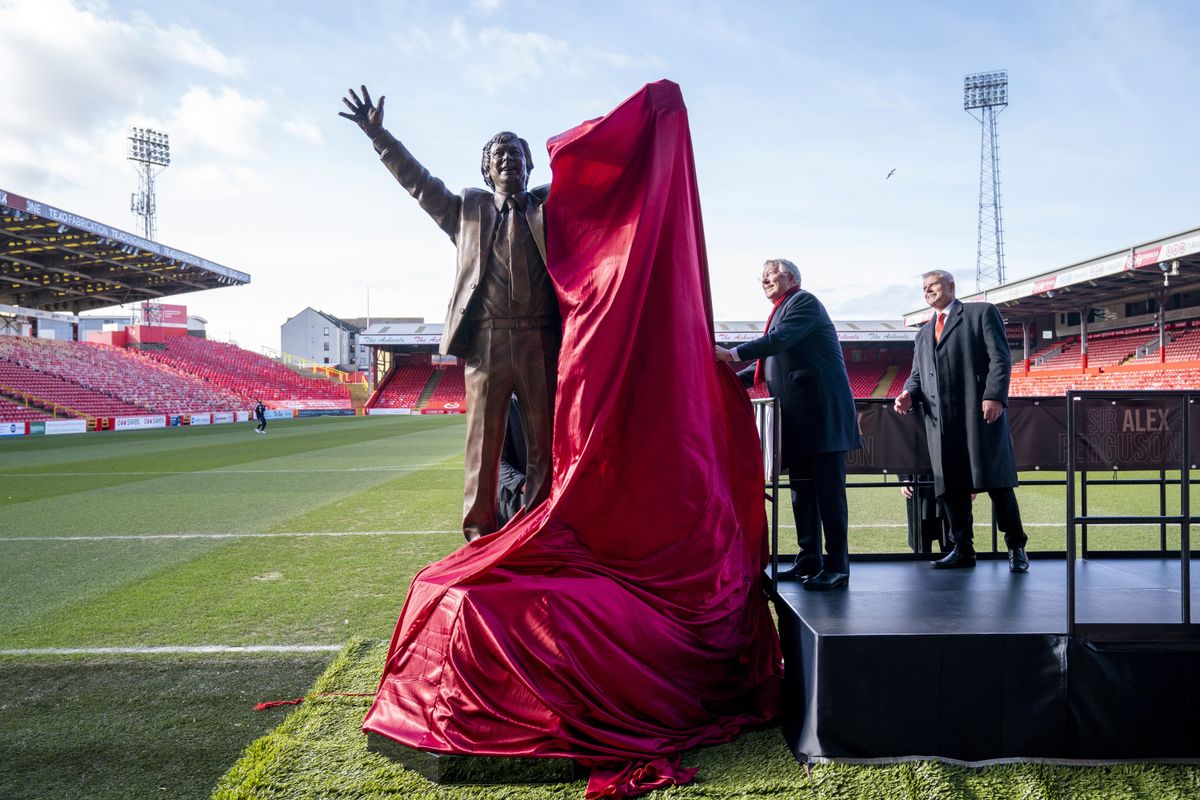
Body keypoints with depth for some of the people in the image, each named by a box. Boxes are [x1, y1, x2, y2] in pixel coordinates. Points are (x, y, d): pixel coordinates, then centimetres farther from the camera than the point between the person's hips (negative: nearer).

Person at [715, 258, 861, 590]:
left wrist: (731, 354, -25)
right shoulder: (781, 311, 23)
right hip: (798, 415, 10)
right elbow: (770, 361, 22)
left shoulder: (803, 301, -4)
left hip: (821, 411, -10)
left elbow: (779, 340, -20)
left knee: (828, 486, -9)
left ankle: (837, 565, -6)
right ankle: (809, 559, 17)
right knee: (801, 486, 10)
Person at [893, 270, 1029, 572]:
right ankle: (962, 549, 12)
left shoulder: (982, 312, 9)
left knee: (996, 481, -3)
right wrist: (909, 394, -2)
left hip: (980, 413, -5)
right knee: (950, 487, 4)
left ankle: (1016, 548, 9)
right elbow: (917, 375, 21)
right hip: (941, 420, 5)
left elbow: (1000, 357, -2)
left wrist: (994, 396, -15)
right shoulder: (923, 334, 26)